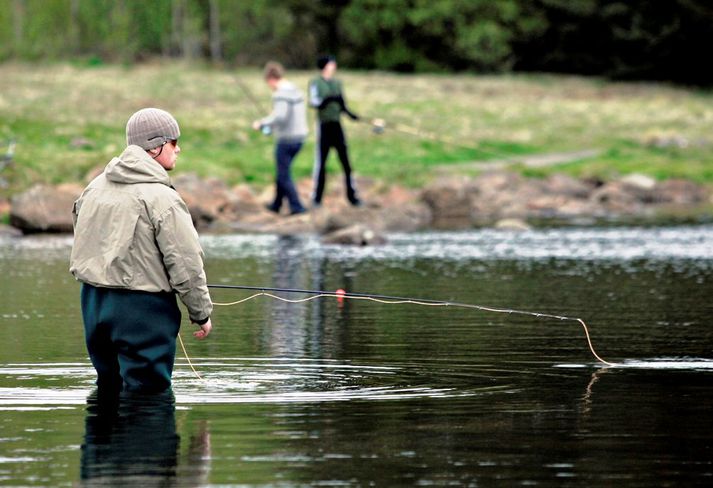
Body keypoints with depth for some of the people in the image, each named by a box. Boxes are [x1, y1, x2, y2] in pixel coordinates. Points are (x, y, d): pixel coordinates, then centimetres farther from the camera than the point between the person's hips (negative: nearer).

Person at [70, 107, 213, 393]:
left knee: (108, 388, 19)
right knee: (148, 392, -3)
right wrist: (201, 313, -2)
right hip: (141, 308, -8)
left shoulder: (95, 187, 7)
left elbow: (83, 245, 15)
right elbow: (186, 264, -14)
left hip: (93, 302, 8)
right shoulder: (161, 198, -15)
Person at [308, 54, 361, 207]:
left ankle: (352, 195, 6)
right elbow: (314, 102, -15)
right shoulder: (315, 83, -2)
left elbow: (342, 105, 15)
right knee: (321, 163, -1)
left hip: (337, 125, 4)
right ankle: (317, 197, 6)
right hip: (324, 125, -4)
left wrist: (350, 114, -3)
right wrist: (329, 99, -29)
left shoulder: (337, 83, 12)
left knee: (346, 161, 1)